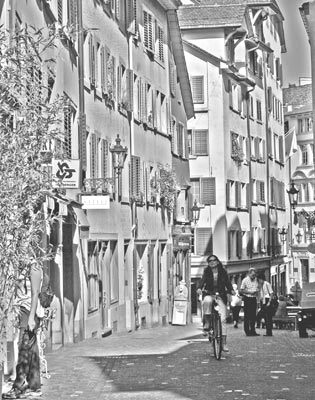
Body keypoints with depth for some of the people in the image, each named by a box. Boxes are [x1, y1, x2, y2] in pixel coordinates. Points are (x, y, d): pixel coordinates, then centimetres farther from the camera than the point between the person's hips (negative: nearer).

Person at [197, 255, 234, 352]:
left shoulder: (223, 272, 7)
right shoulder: (207, 272, 6)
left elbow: (227, 282, 0)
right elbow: (203, 280, -10)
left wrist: (231, 290, -21)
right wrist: (199, 288, -30)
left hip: (220, 297, 1)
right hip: (209, 295, -1)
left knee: (223, 319, -10)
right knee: (207, 301, -40)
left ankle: (223, 343, -5)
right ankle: (206, 322, -20)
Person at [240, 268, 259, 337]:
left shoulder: (255, 280, 10)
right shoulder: (245, 280, -6)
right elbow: (241, 290, -6)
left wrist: (256, 292, -1)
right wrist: (249, 292, -14)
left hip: (254, 299, 5)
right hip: (247, 299, -5)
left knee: (253, 316, 6)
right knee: (247, 316, -3)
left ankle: (252, 330, 12)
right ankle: (247, 331, 1)